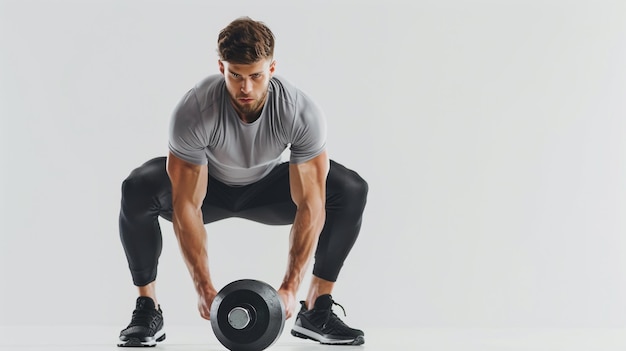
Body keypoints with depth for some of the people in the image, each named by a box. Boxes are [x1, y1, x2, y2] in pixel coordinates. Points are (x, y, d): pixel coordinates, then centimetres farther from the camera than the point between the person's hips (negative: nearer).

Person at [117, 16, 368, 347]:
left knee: (351, 190, -23)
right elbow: (186, 207, -33)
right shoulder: (193, 112, -37)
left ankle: (316, 311, -11)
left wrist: (290, 287, -38)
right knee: (137, 190, -33)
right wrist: (204, 288, -38)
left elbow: (310, 205, -31)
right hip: (208, 186, -1)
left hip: (267, 187, 2)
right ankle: (147, 311, -15)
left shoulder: (302, 113, -34)